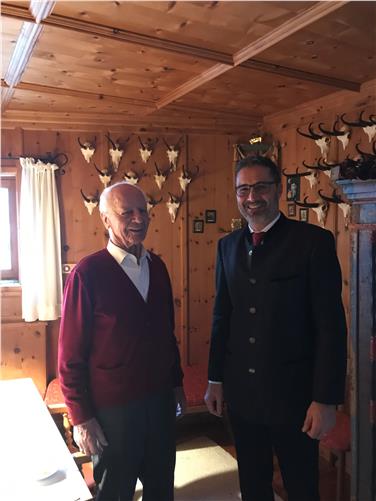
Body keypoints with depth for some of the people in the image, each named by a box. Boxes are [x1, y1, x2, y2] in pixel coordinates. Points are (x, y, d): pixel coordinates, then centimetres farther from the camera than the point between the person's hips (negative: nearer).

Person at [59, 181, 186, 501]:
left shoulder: (157, 267, 3)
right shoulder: (88, 273, -16)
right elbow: (71, 353, -13)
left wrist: (177, 383, 14)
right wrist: (81, 418, -12)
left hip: (160, 400, 6)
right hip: (113, 408, -5)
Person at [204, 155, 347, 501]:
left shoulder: (314, 241, -11)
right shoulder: (228, 245, 5)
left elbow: (331, 325, -13)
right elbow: (222, 317, 10)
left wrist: (326, 399, -14)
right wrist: (215, 380, 10)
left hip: (293, 392, -4)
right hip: (241, 393, 5)